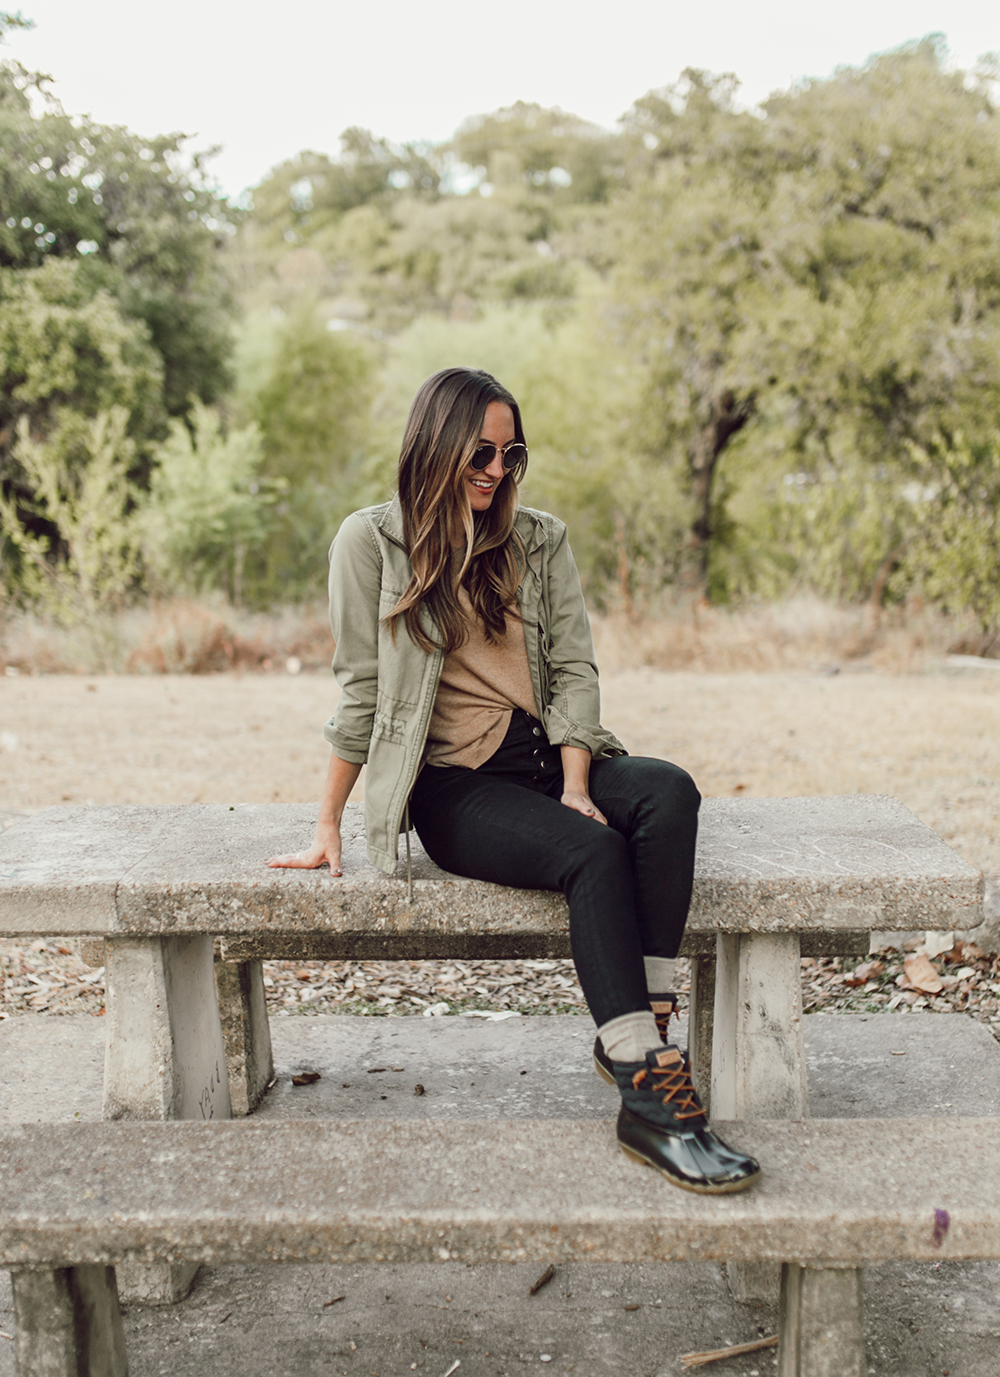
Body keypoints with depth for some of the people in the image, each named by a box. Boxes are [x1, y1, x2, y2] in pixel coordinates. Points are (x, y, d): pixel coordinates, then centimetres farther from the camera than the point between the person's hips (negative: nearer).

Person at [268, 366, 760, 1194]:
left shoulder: (541, 540, 13)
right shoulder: (373, 542, 1)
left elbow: (573, 671, 6)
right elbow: (361, 692, 1)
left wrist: (577, 788, -9)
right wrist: (328, 828, 1)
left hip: (548, 756, 4)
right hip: (454, 786, -4)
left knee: (670, 793, -28)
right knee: (595, 852, -32)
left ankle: (639, 1028, -26)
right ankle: (648, 1099, -31)